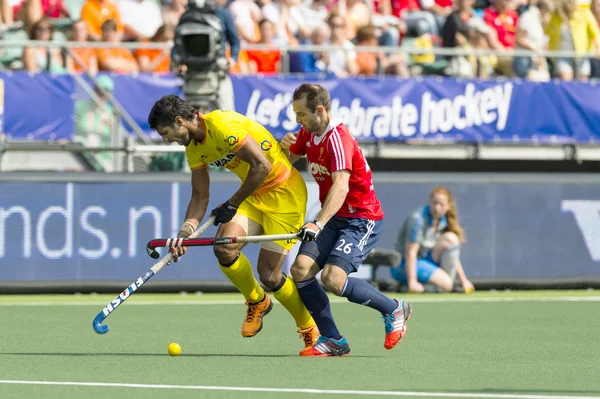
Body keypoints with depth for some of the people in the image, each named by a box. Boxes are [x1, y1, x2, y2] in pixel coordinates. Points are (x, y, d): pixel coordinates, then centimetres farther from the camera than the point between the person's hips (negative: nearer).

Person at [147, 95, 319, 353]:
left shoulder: (221, 125, -24)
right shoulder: (194, 148, 5)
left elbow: (262, 166, -27)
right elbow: (200, 197, 11)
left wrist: (233, 204, -19)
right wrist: (186, 230, -6)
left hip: (284, 190, -8)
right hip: (256, 194, 8)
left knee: (269, 275, -9)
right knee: (223, 248, -13)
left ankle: (311, 330, 14)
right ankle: (257, 302, 15)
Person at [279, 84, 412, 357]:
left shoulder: (337, 138, -23)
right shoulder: (308, 134, 4)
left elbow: (341, 185, -36)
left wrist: (318, 224, -48)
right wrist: (285, 146, -3)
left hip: (362, 219, -8)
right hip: (334, 219, 8)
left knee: (333, 278, -24)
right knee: (301, 269, -12)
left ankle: (394, 310, 0)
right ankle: (333, 341, -4)